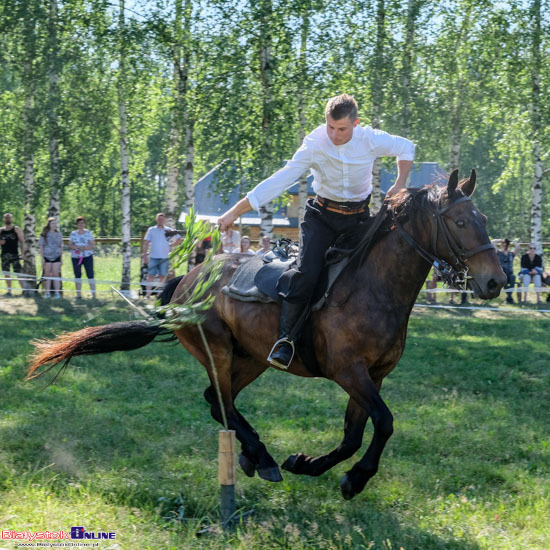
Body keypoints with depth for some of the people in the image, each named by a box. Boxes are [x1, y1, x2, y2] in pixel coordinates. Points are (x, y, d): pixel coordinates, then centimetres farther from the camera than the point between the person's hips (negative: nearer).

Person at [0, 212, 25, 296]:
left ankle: (24, 289, -8)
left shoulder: (16, 229, 3)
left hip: (14, 254, -4)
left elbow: (22, 241, 1)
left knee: (19, 273, -9)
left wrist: (22, 253, -8)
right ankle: (9, 291, 9)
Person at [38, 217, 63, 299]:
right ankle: (47, 292, 9)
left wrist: (61, 257, 8)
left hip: (56, 256, 1)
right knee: (47, 275, 3)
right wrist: (42, 258, -5)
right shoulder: (44, 234, 1)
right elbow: (41, 246, 1)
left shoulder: (58, 234, 8)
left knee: (56, 274, -2)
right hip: (47, 256, -1)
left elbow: (61, 246, 12)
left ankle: (57, 292, 0)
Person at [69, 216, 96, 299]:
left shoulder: (88, 233, 3)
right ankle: (78, 293, 11)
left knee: (90, 274, -9)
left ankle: (93, 293, -10)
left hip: (87, 257, -3)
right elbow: (70, 245, 4)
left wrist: (85, 248, -17)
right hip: (75, 257, 3)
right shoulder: (73, 234, 9)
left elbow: (93, 245, -1)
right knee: (77, 275, 4)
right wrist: (77, 247, -14)